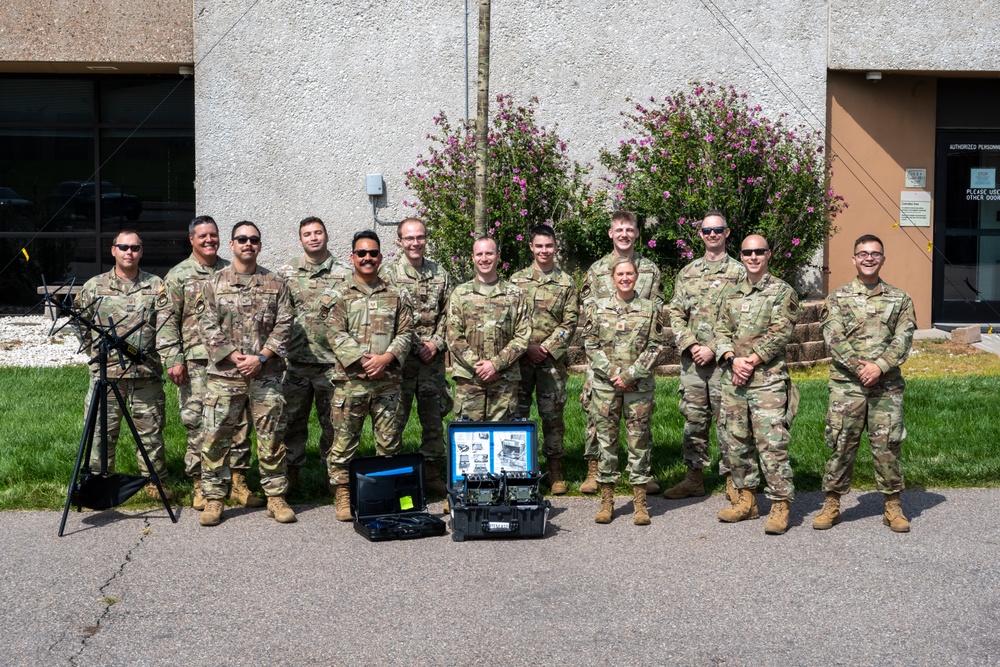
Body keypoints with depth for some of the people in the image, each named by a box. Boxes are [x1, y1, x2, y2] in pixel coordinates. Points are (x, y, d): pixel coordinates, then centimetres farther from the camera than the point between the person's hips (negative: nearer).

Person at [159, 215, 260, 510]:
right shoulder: (178, 276, 4)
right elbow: (167, 321, -1)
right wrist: (173, 359, -10)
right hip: (196, 362, -3)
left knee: (239, 421, 4)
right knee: (198, 423, -1)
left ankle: (238, 482, 14)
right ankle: (200, 486, 8)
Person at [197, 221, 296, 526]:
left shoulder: (275, 284, 7)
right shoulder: (214, 283, 6)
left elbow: (284, 325, 1)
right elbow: (208, 326, 0)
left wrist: (261, 357, -10)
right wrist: (233, 356, -11)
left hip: (266, 374, 0)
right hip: (224, 374, 0)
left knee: (271, 438, 4)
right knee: (216, 438, 1)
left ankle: (276, 497, 14)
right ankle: (213, 498, 11)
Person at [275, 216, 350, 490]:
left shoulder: (344, 274, 4)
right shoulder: (286, 272, 7)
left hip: (331, 361, -1)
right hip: (295, 361, 1)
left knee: (332, 419, 6)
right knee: (293, 418, 7)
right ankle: (291, 472, 18)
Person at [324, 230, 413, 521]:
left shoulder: (395, 296, 11)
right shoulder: (341, 295, 4)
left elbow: (405, 332, 6)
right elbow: (336, 334, -5)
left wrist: (386, 358, -11)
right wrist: (362, 361, -15)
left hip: (388, 381, 2)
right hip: (351, 380, -2)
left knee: (390, 442, 7)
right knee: (344, 441, 1)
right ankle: (343, 495, 11)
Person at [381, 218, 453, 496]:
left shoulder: (440, 274, 9)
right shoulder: (388, 273, -3)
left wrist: (437, 343, -6)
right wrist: (416, 347, -11)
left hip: (433, 360, 4)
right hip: (400, 359, -4)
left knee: (434, 419, 9)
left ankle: (433, 475, 20)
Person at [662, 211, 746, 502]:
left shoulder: (738, 272, 1)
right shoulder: (687, 273, 14)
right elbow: (675, 313, 10)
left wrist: (714, 348, -14)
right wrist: (690, 345, -6)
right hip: (692, 358, 4)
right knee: (694, 418, 9)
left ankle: (732, 480, 8)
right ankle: (694, 476, 18)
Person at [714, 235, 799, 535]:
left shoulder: (782, 292, -1)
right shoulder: (732, 293, 15)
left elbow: (778, 334, -10)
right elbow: (722, 331, 10)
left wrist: (750, 361, -14)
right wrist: (733, 360, -8)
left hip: (768, 379, -6)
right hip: (734, 380, 6)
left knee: (772, 443, -9)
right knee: (736, 441, 11)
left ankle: (780, 505, -2)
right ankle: (746, 499, 23)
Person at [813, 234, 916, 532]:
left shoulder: (900, 299, 9)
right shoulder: (838, 298, 6)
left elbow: (903, 339, -1)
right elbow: (834, 337, -5)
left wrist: (879, 366, -16)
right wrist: (859, 367, -16)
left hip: (887, 386, 1)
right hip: (846, 385, -1)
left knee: (887, 445, 3)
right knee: (841, 444, 3)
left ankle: (892, 507, 15)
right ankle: (832, 504, 14)